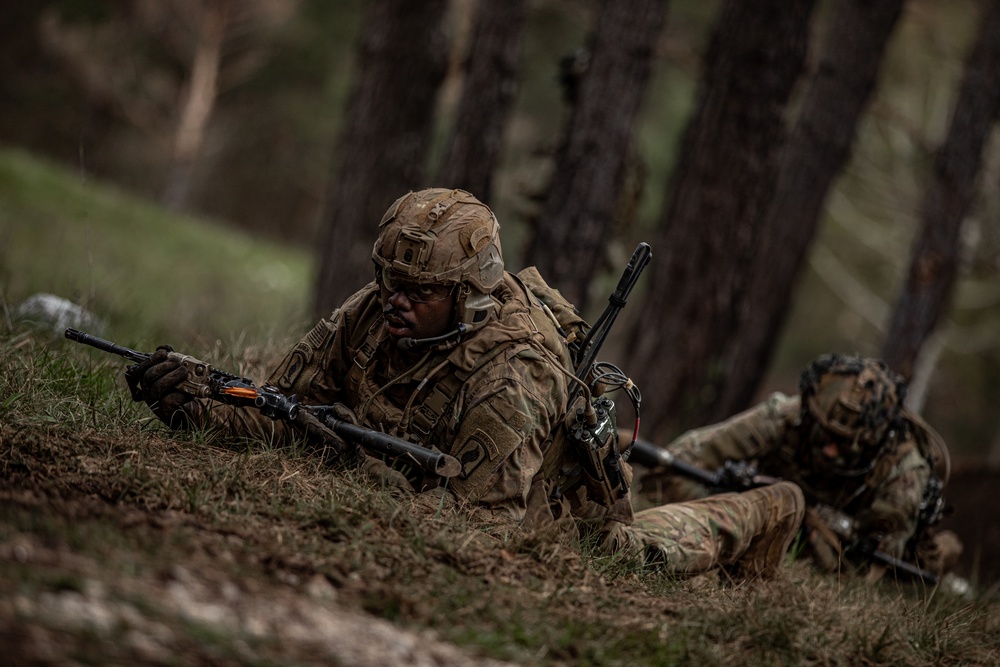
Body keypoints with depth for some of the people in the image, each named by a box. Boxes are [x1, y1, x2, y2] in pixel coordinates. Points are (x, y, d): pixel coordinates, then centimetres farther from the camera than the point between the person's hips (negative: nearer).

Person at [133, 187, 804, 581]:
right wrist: (191, 406, -40)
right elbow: (283, 414, -22)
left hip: (559, 516, -6)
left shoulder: (511, 380, -44)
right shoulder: (373, 314, -25)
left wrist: (371, 464, -50)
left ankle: (759, 514, 49)